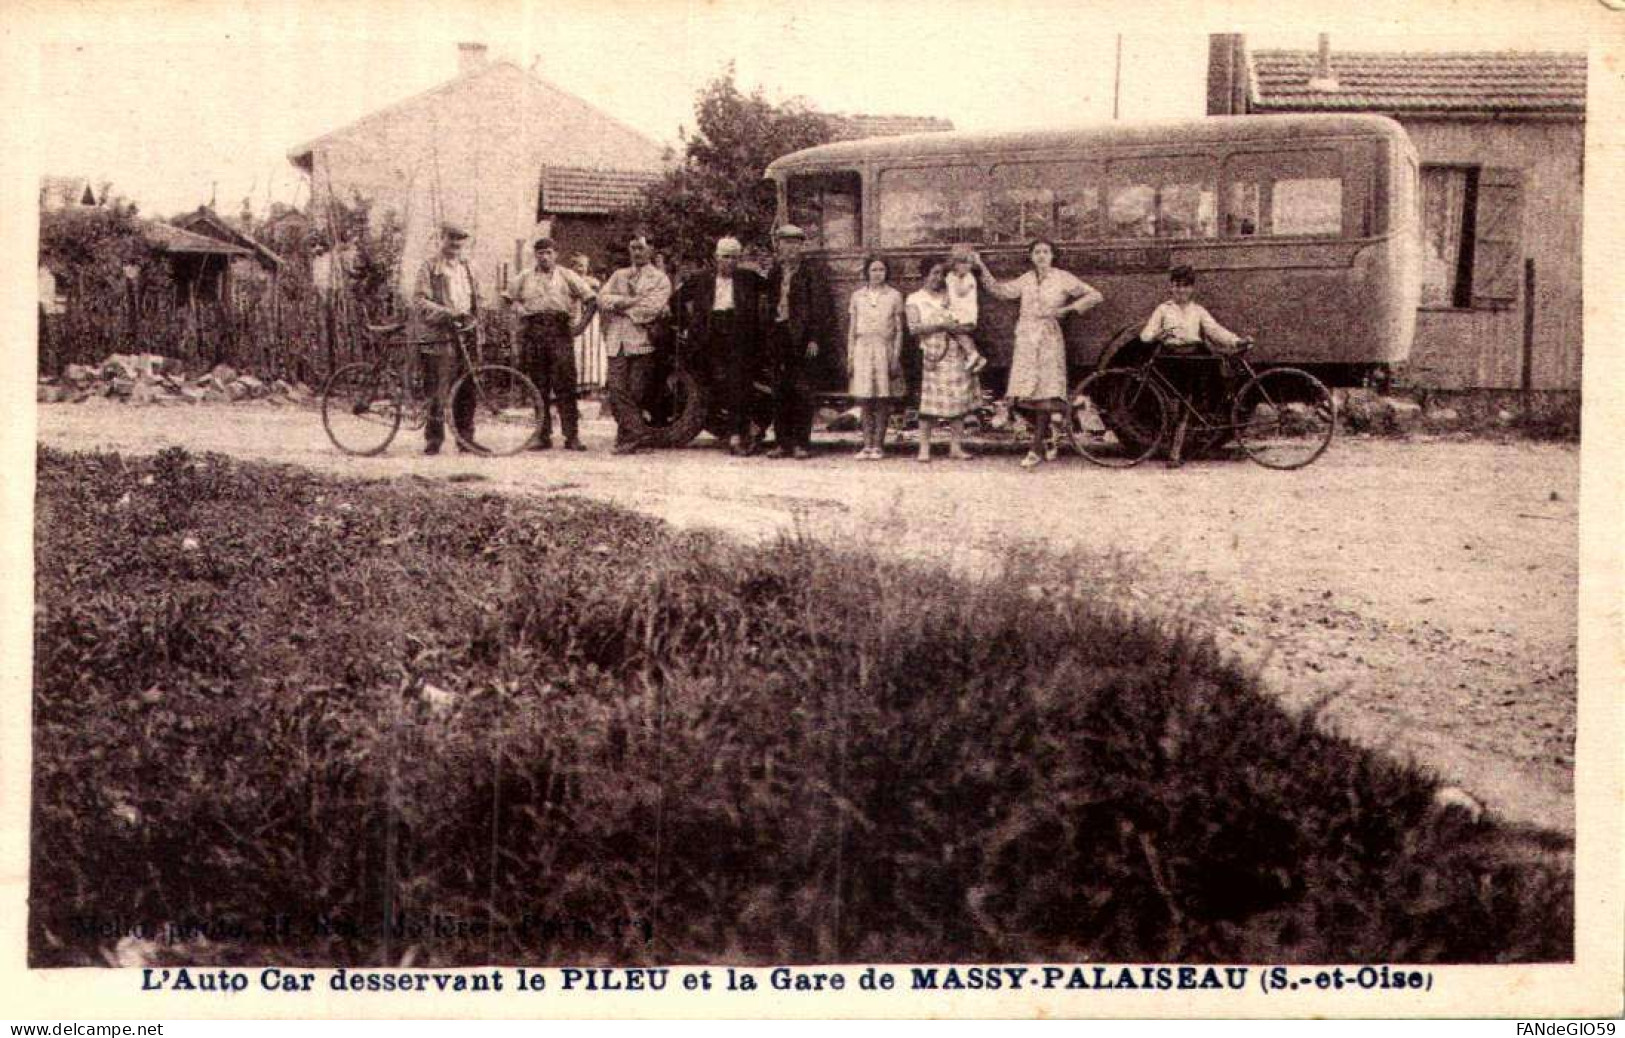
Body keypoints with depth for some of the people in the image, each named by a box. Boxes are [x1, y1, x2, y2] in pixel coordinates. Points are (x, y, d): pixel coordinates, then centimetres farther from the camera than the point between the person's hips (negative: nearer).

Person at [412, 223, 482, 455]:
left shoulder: (467, 267, 19)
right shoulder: (429, 268, 0)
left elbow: (476, 299, 26)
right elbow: (419, 302, -8)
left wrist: (475, 319, 8)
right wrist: (448, 313, -19)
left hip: (465, 336, 5)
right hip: (439, 337, -5)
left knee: (467, 391, 4)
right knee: (438, 392, -6)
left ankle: (465, 438, 12)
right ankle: (433, 439, 1)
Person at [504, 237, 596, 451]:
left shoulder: (567, 276, 9)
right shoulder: (525, 278, 16)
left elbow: (589, 297, 6)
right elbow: (511, 298, 26)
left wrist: (574, 316, -4)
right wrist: (519, 309, 6)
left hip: (559, 331, -2)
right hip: (533, 333, 3)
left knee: (565, 384, -9)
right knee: (538, 386, 3)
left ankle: (572, 435, -8)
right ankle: (542, 435, 8)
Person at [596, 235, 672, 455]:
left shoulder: (660, 279, 9)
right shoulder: (619, 275, 22)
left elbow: (652, 308, -8)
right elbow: (602, 298, 5)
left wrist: (620, 305, -3)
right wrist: (632, 301, -8)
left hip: (642, 341, -3)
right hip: (616, 341, 3)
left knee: (636, 392, -4)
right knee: (616, 389, -10)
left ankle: (629, 438, 0)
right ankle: (633, 433, -8)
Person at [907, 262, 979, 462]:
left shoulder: (951, 297, 16)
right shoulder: (915, 299, 5)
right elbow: (914, 327, -8)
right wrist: (941, 325, -14)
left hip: (957, 355, 4)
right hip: (932, 356, -4)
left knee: (959, 401, -1)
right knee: (929, 402, -7)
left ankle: (955, 447, 3)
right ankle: (924, 448, -3)